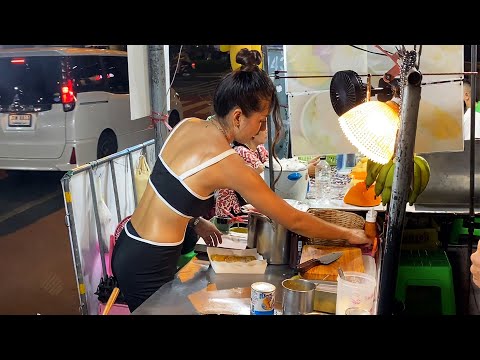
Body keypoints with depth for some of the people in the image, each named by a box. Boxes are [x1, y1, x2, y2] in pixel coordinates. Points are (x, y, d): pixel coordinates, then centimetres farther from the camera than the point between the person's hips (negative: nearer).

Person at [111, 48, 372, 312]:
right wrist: (348, 235, 0)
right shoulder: (229, 165, -23)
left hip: (126, 246, 8)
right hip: (149, 269, -7)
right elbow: (294, 221, -13)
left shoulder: (187, 125, -2)